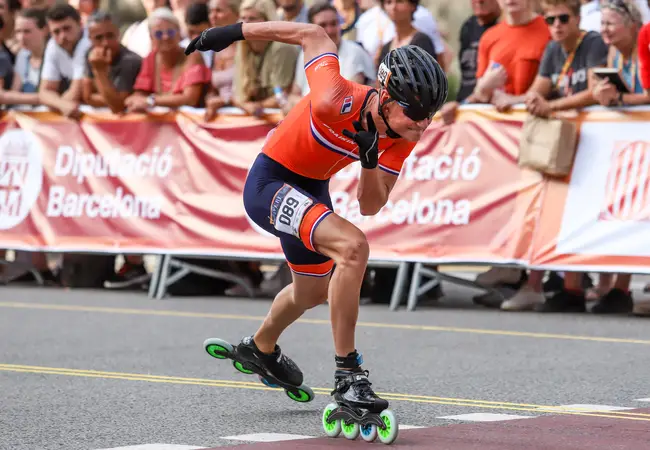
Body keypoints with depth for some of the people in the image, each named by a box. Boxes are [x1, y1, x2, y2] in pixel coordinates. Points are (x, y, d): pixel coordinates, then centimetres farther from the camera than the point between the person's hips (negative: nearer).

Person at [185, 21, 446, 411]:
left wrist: (370, 163, -29)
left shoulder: (402, 138, -14)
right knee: (353, 246, -30)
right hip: (270, 184, -8)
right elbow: (314, 36, -19)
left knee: (313, 292, 28)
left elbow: (370, 207, -9)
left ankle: (261, 348, 61)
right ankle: (348, 375, -24)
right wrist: (235, 32, -11)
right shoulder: (339, 103, -34)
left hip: (312, 189, 8)